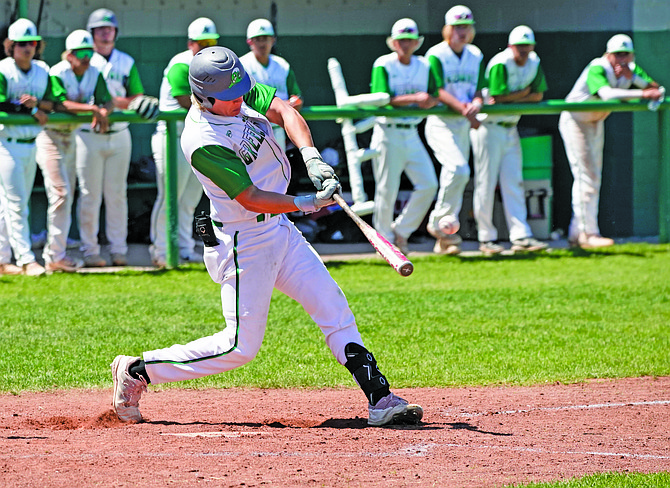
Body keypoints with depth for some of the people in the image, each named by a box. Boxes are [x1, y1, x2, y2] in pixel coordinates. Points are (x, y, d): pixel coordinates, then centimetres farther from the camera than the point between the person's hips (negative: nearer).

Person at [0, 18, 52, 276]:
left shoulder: (43, 71, 8)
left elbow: (52, 104, 2)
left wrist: (37, 103, -20)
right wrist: (33, 111, -15)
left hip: (32, 145, 6)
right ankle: (26, 260, -10)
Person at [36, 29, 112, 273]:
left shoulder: (94, 75, 1)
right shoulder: (57, 74, -20)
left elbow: (106, 101, -7)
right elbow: (61, 104, -33)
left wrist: (103, 111, -30)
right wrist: (92, 108, -38)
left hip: (71, 137, 7)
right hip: (50, 136, -7)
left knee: (67, 196, 9)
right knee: (61, 193, -14)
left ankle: (53, 252, 17)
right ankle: (56, 256, -11)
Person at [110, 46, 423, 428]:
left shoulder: (240, 92, -3)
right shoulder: (203, 142, -26)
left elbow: (284, 111, -12)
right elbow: (251, 198, -26)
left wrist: (311, 157, -27)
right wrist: (307, 204, -32)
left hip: (279, 230, 9)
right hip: (244, 243, -9)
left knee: (335, 309, 5)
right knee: (241, 346, -5)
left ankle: (380, 399, 7)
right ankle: (137, 371, 6)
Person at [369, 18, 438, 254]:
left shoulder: (424, 66, 8)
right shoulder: (383, 65, -8)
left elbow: (433, 98, 8)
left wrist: (429, 101, -17)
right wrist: (415, 98, -28)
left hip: (412, 134, 5)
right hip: (388, 134, -5)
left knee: (428, 184, -4)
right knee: (387, 190, 0)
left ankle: (401, 231, 11)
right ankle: (385, 237, 17)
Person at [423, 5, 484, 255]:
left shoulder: (475, 56, 10)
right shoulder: (436, 55, -8)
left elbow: (478, 90, 6)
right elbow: (439, 90, -17)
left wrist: (476, 104, -18)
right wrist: (462, 108, -31)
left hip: (463, 125, 6)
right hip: (441, 123, -6)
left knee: (457, 175, 7)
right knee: (458, 169, -25)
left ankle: (444, 239, 15)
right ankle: (438, 222, -11)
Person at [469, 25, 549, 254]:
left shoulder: (534, 62, 4)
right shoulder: (500, 64, -18)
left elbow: (538, 95, 0)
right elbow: (498, 97, -24)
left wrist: (511, 99, -14)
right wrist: (524, 92, -9)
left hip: (510, 130, 6)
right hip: (489, 128, -6)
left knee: (514, 183, 0)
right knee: (486, 184, -3)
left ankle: (521, 236, -5)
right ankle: (486, 238, 4)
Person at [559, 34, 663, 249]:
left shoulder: (632, 69, -5)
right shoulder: (597, 70, -29)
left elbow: (655, 89, -12)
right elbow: (607, 93, -48)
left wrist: (632, 76, -27)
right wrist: (642, 94, -54)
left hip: (596, 124, 8)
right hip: (575, 120, -8)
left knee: (593, 177, 7)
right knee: (586, 176, -14)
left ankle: (577, 233, 11)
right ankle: (588, 233, -15)